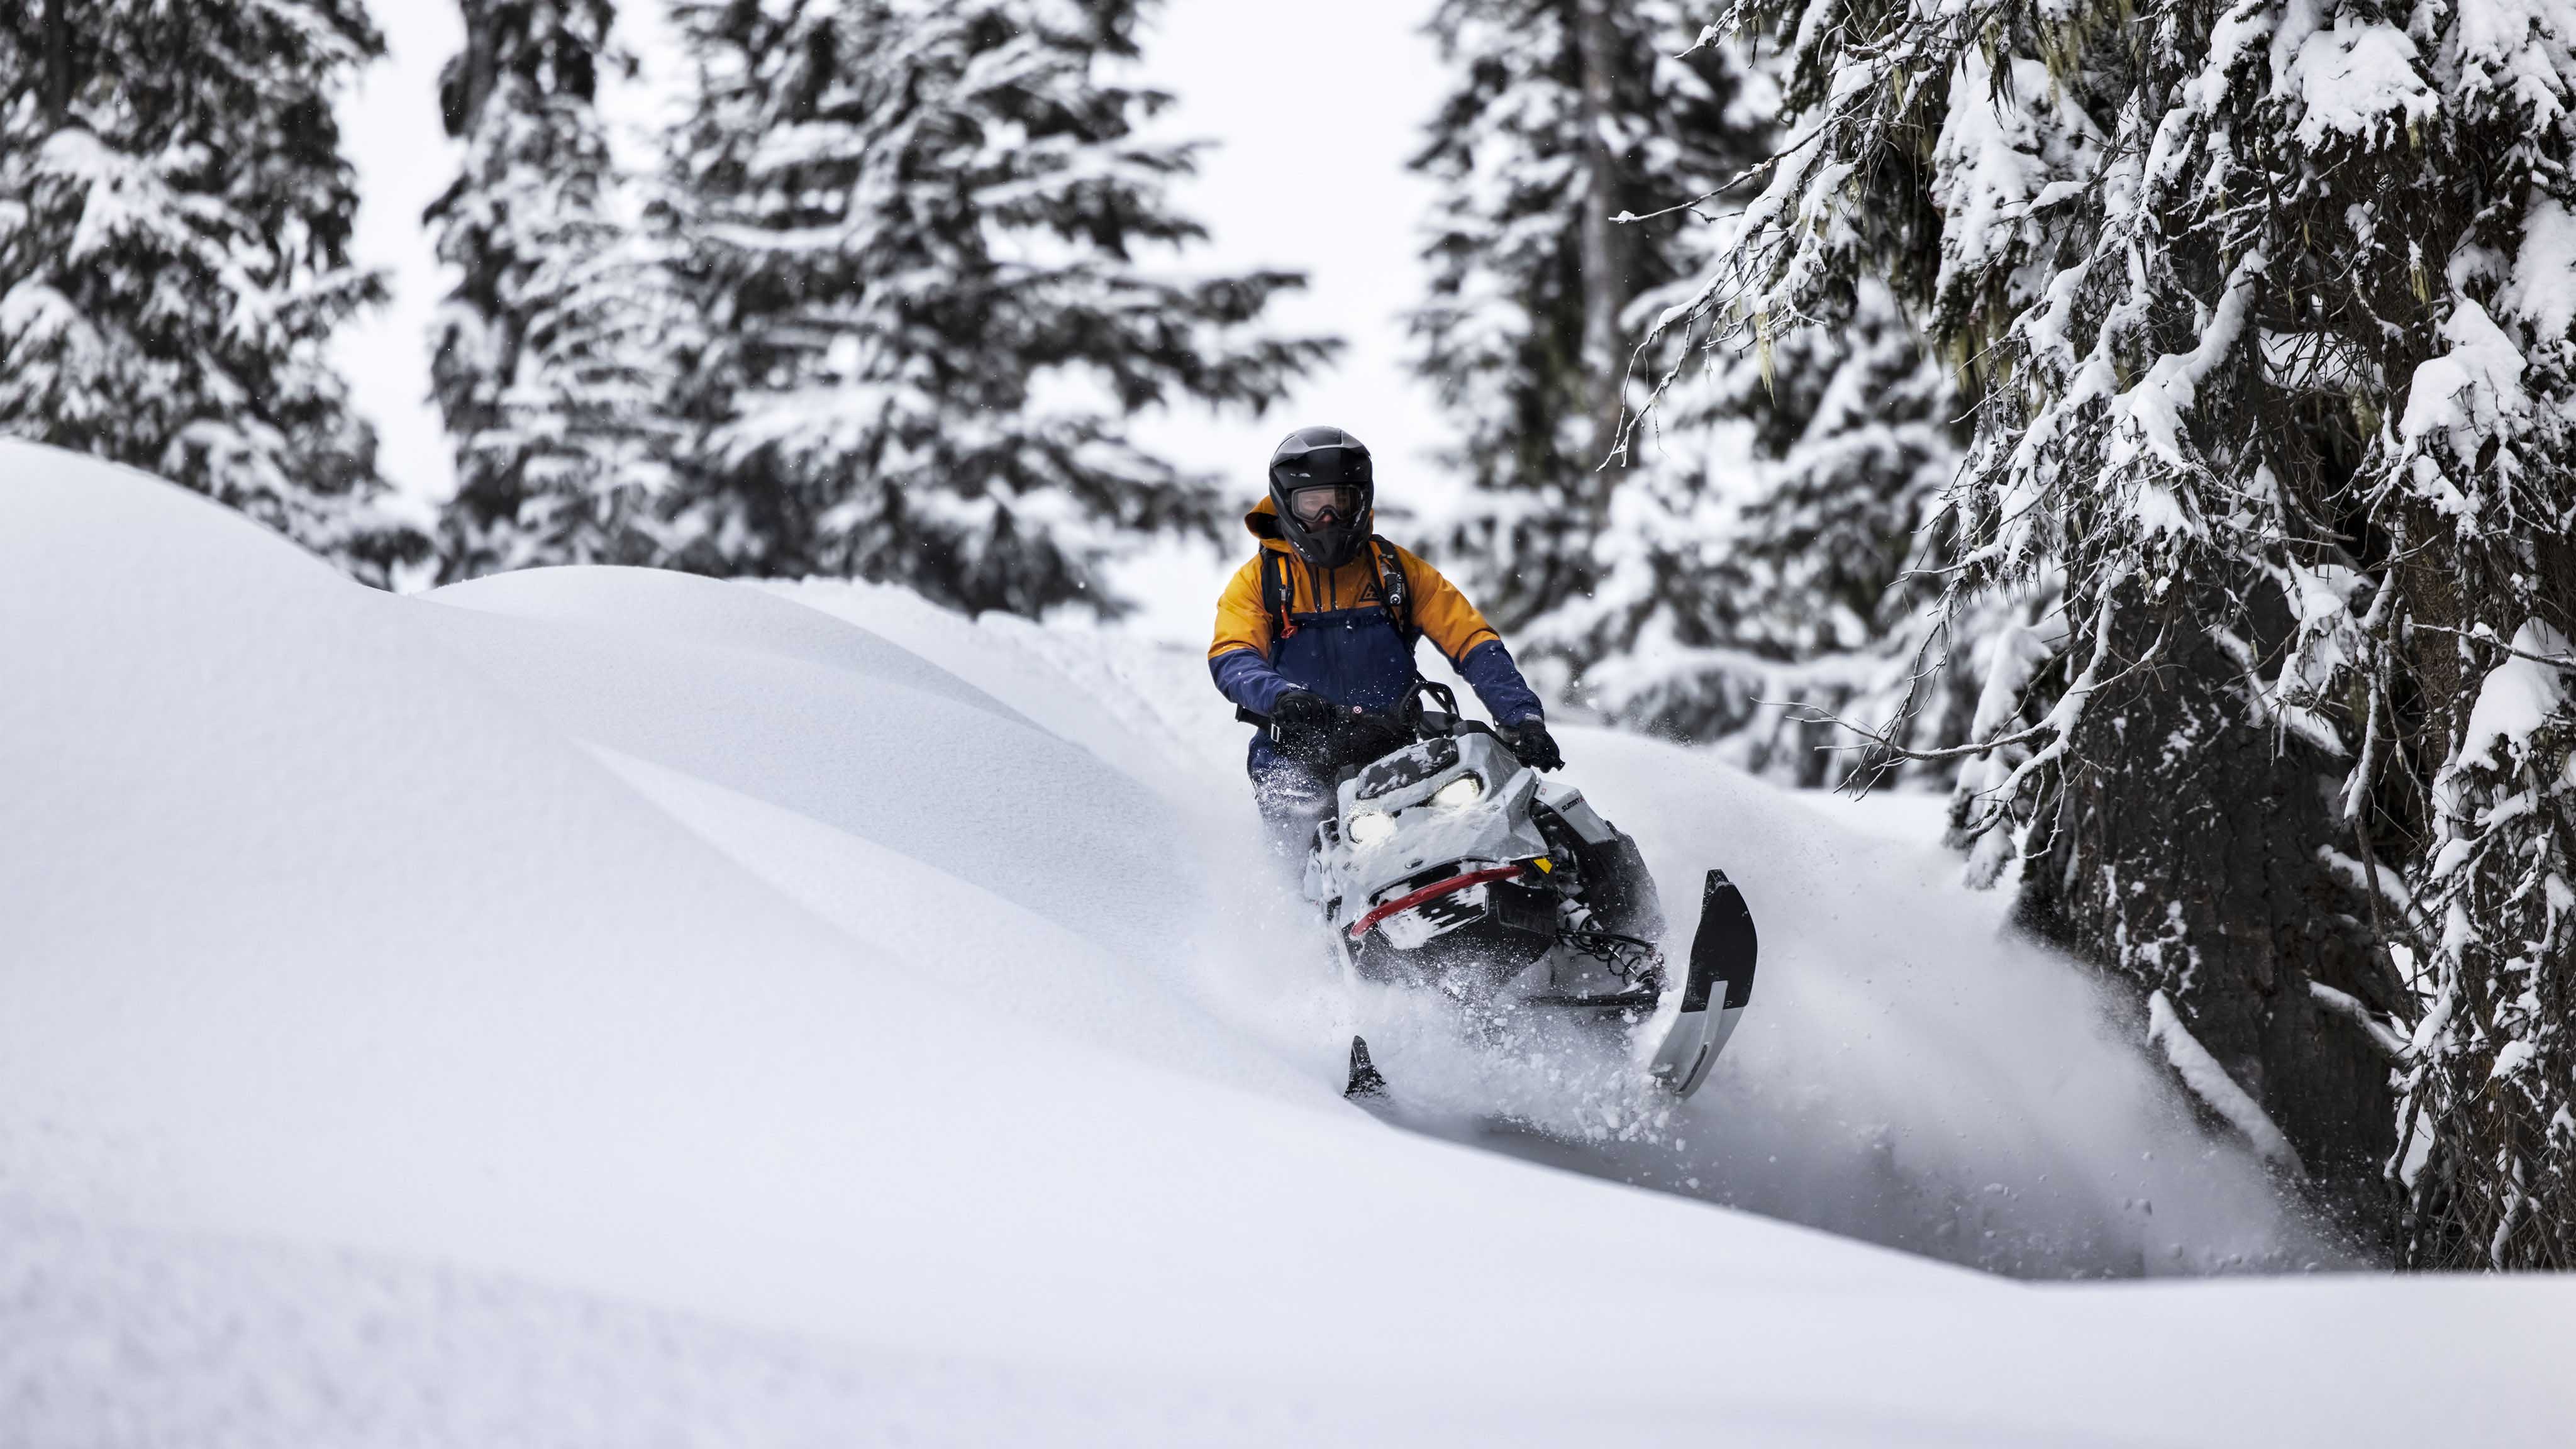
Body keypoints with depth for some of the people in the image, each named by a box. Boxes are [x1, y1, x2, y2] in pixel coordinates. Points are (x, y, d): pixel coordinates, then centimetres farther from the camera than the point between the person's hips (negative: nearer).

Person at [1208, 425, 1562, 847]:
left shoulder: (1396, 570, 10)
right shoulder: (1257, 582, 6)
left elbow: (1474, 643, 3)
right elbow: (1232, 661, -10)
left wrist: (1523, 718, -13)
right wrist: (1283, 697, -33)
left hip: (1395, 751, 1)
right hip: (1298, 759, -1)